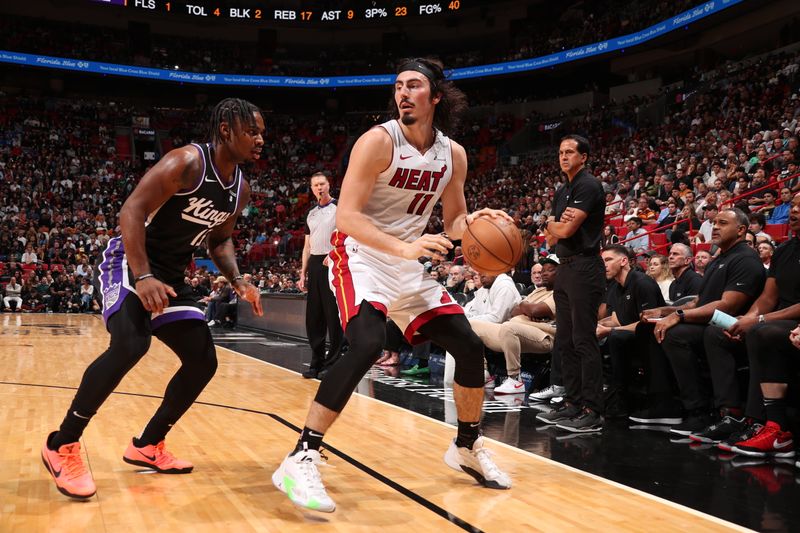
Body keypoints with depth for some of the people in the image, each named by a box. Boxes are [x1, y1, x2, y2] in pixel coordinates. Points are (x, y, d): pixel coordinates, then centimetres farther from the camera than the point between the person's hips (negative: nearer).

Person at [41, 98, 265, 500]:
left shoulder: (241, 190, 4)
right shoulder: (187, 162, -20)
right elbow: (132, 211, -24)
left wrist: (237, 280, -1)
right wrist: (143, 276, -35)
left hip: (171, 275, 9)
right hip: (130, 262, -8)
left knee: (203, 361, 4)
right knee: (131, 344, -31)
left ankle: (147, 446, 20)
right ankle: (62, 446, -14)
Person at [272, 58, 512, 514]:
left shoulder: (454, 154, 2)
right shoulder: (379, 141, -15)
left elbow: (454, 221, 12)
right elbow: (346, 216, -21)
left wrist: (476, 223, -12)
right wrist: (404, 247, -33)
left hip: (409, 264, 7)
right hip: (362, 257, -6)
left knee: (470, 346, 4)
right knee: (367, 345, -31)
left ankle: (468, 447, 26)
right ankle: (301, 460, -23)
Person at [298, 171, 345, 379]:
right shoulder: (311, 214, 18)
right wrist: (303, 274, 13)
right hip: (314, 264, 7)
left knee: (333, 315, -6)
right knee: (313, 316, 7)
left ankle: (333, 362, 0)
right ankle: (317, 361, 15)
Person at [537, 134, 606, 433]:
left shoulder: (588, 185, -10)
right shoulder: (562, 191, 19)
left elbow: (566, 230, -17)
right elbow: (552, 237, 18)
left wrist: (552, 225, 5)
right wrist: (557, 225, -4)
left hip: (584, 268, -10)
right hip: (565, 269, 10)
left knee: (584, 340, -10)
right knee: (564, 342, 11)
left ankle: (592, 412, -6)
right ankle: (572, 404, 19)